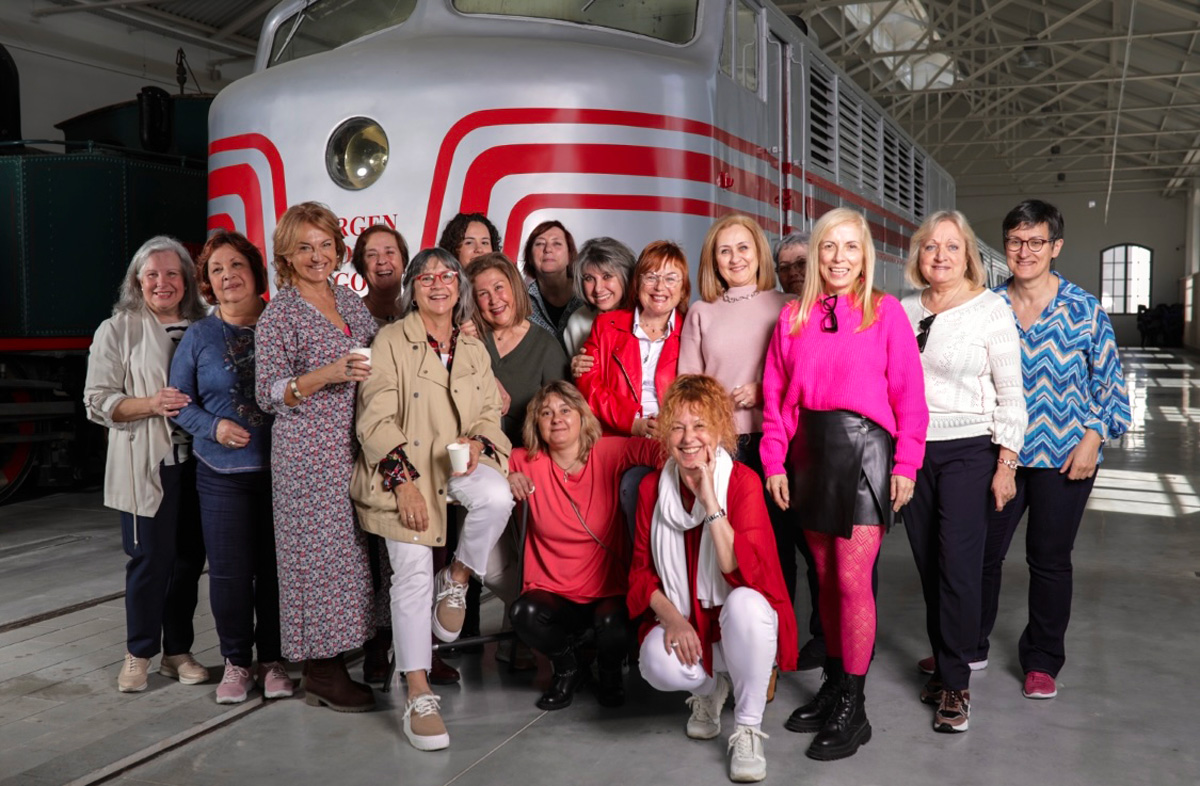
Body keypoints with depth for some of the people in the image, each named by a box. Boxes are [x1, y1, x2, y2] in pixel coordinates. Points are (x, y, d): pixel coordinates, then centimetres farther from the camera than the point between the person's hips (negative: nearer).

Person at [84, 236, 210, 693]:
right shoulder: (118, 330, 0)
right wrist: (149, 404, -20)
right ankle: (139, 653, 19)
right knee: (150, 558, 0)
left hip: (196, 461, 4)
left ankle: (178, 651, 23)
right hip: (146, 464, -3)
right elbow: (96, 400, -5)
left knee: (189, 558, 8)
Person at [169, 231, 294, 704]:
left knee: (275, 568, 6)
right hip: (222, 473, 0)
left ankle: (272, 660, 22)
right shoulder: (199, 336, 3)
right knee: (229, 571, 2)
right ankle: (236, 661, 21)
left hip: (280, 469, 0)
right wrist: (214, 427, -11)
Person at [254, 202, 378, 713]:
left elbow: (377, 363, 22)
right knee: (318, 549, -3)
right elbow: (268, 393, -9)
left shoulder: (351, 300, 14)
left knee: (351, 548, 7)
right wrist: (327, 375, -21)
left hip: (354, 445, 6)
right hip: (307, 450, -6)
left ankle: (337, 659, 18)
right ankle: (321, 675, 8)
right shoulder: (278, 314, -4)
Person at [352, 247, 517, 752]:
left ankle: (457, 579, -2)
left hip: (458, 462, 3)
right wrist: (404, 482, -16)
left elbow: (491, 413, 14)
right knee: (413, 576, -8)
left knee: (497, 497, -30)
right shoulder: (391, 341, -1)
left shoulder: (474, 348, 14)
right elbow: (377, 422, -8)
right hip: (403, 468, -3)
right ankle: (418, 697, 2)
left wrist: (478, 442, -9)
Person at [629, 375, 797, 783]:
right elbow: (641, 571, 1)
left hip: (739, 625, -2)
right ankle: (709, 688, 11)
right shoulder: (653, 487, -2)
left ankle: (748, 729, -13)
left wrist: (710, 501, -30)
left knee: (745, 603, -36)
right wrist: (672, 618, -16)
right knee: (659, 664, -30)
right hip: (682, 624, 3)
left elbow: (747, 575, -25)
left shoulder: (743, 481, -13)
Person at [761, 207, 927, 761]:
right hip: (809, 449, 4)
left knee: (852, 580, -5)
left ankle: (852, 709, 7)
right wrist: (775, 462, 0)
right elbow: (776, 397, 6)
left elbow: (908, 393, -4)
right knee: (825, 577, 12)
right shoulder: (793, 318, 8)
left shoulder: (886, 312, -1)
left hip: (863, 446, -4)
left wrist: (905, 464, -8)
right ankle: (833, 685, 26)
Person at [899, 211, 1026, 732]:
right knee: (928, 564, 8)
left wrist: (1006, 463, -8)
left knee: (958, 566, -6)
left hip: (968, 451, -4)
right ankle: (945, 663, 24)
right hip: (913, 450, 4)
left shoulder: (991, 309, -4)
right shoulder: (904, 310, 6)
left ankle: (954, 683, 6)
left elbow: (1011, 393, -4)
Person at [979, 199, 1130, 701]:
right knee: (981, 551, 7)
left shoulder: (1084, 309, -4)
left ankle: (1042, 661, 26)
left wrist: (1093, 438, -8)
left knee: (1049, 560, 9)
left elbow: (1109, 380, 1)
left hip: (1065, 457, -1)